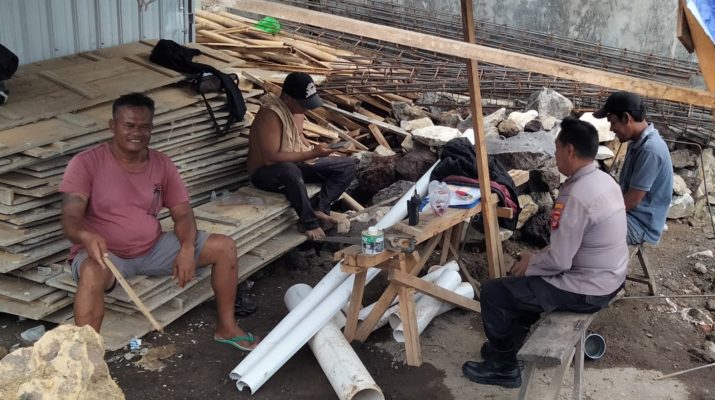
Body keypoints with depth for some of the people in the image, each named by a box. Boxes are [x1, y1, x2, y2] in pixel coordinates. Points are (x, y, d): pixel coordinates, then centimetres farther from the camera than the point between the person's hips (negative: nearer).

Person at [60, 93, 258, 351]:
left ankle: (226, 327, 6)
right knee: (92, 273, -43)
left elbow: (183, 214, 1)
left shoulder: (162, 165, 2)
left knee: (225, 246, -6)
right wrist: (86, 236, -46)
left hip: (154, 249, 5)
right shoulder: (86, 163, -13)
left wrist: (187, 248, -21)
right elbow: (70, 219, -20)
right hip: (105, 253, -5)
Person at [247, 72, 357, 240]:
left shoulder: (296, 108, 0)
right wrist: (312, 154, -29)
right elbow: (271, 158, -32)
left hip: (295, 164, 8)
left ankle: (319, 208, -11)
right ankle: (309, 221, -24)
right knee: (290, 171, -44)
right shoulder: (270, 115, -26)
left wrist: (313, 150, -2)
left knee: (347, 166, -1)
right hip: (266, 172, -8)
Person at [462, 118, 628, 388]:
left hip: (587, 290, -10)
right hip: (609, 278, 10)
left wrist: (530, 262, -5)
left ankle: (504, 367, 15)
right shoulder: (603, 180, 3)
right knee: (525, 275, 27)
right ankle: (510, 344, 37)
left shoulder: (575, 196, -28)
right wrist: (537, 257, 9)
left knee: (493, 292, -2)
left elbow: (559, 262, -25)